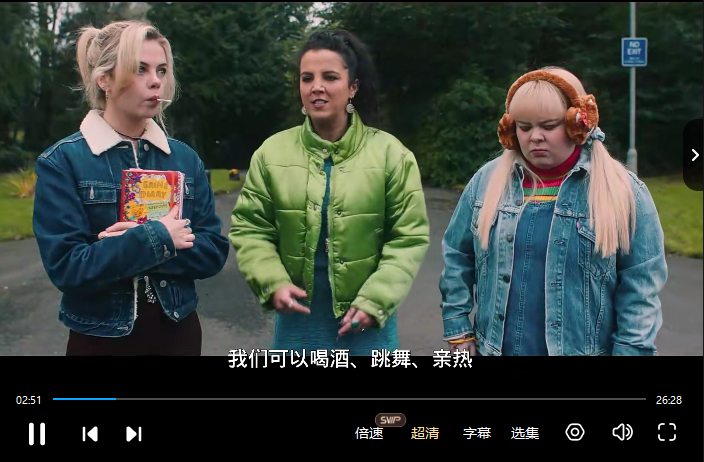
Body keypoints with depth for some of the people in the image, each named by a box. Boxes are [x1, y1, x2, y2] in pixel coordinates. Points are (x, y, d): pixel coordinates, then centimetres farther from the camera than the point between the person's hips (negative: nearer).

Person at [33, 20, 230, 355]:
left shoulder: (185, 158, 1)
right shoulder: (61, 163, -10)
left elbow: (214, 252, -4)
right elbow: (65, 266, -17)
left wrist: (132, 247, -17)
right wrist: (156, 238, -19)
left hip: (179, 331, 3)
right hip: (100, 338, -3)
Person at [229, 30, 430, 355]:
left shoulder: (390, 153, -6)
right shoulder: (272, 152, -1)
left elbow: (408, 238, -6)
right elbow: (249, 230, 2)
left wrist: (375, 301, -15)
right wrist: (273, 283, -14)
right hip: (296, 319, 2)